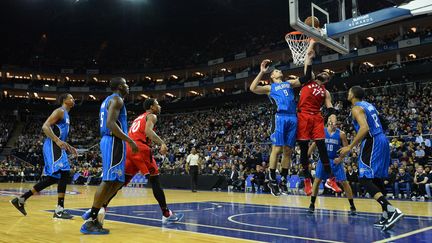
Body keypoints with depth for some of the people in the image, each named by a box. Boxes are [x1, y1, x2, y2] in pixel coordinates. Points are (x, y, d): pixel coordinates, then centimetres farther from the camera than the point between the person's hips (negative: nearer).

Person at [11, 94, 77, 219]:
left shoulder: (66, 115, 24)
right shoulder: (60, 111, -6)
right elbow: (45, 127, -18)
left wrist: (69, 147, 23)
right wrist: (58, 141, -28)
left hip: (56, 147, 10)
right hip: (53, 146, -10)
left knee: (52, 178, 11)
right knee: (65, 173, -18)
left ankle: (21, 199, 18)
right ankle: (59, 210, -18)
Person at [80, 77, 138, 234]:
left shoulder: (109, 100, 24)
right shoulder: (116, 99, -7)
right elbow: (111, 123, -21)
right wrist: (130, 141, -21)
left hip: (109, 141, 11)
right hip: (114, 142, -11)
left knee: (116, 181, 11)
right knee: (109, 181, -13)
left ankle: (94, 214, 11)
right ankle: (90, 222, -13)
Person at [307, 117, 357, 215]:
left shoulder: (341, 134, -7)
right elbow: (314, 145, 3)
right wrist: (306, 157, 0)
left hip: (336, 160, -1)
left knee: (344, 182, -2)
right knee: (317, 180, -4)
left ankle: (352, 206, 10)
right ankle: (312, 204, 7)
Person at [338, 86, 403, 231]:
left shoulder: (356, 108, -8)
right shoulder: (369, 105, 20)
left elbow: (365, 128, -23)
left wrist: (350, 147, -21)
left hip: (372, 143, -9)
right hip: (382, 140, 9)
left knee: (364, 179, -11)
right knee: (377, 178, 14)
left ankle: (391, 210, -24)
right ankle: (386, 216, 16)